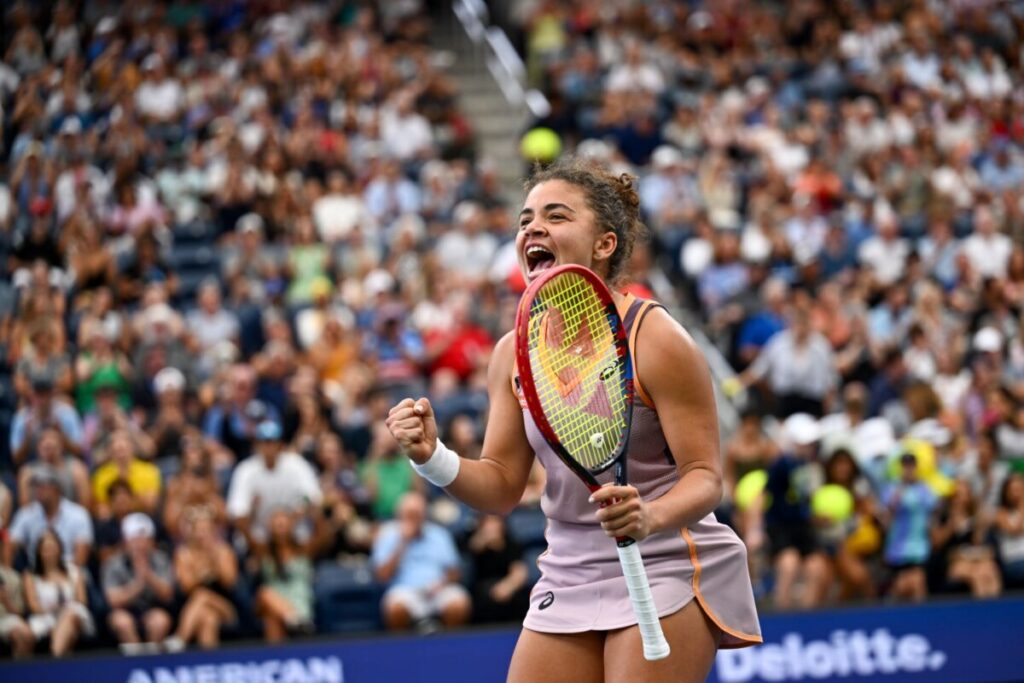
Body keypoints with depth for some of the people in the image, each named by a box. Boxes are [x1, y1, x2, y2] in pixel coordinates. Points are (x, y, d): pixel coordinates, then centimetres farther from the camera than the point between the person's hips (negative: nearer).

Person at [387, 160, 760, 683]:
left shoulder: (653, 339, -14)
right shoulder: (513, 353, 3)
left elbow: (705, 477, -15)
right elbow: (502, 487, 6)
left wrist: (651, 516, -36)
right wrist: (433, 458, -14)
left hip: (665, 569, -6)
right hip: (568, 577, 6)